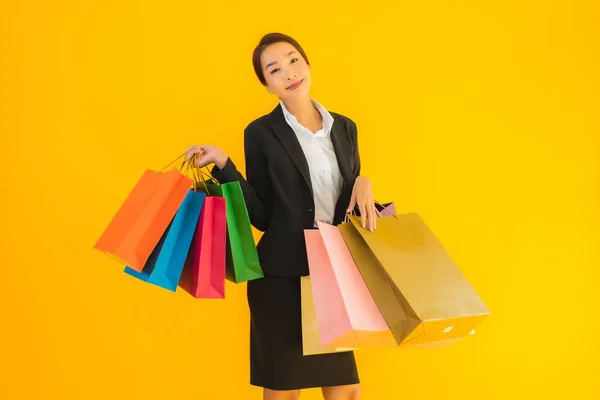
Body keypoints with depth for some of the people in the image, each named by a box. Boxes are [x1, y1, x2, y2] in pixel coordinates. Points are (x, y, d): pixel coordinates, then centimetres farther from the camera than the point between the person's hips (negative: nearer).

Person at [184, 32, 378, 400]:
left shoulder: (344, 127, 8)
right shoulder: (261, 133, -4)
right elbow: (262, 216, -6)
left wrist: (362, 184, -7)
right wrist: (223, 165, -15)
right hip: (282, 278, -4)